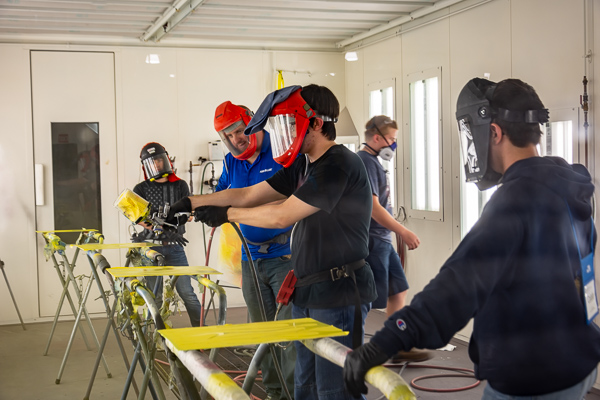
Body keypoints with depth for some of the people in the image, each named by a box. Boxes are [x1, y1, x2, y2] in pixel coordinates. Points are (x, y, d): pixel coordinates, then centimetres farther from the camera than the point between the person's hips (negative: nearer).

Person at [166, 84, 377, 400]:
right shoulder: (303, 166, 13)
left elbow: (282, 216, -19)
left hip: (339, 295, -9)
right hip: (307, 292, 9)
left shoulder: (339, 166, -17)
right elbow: (247, 195, 14)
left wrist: (227, 214, -7)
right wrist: (189, 203, 9)